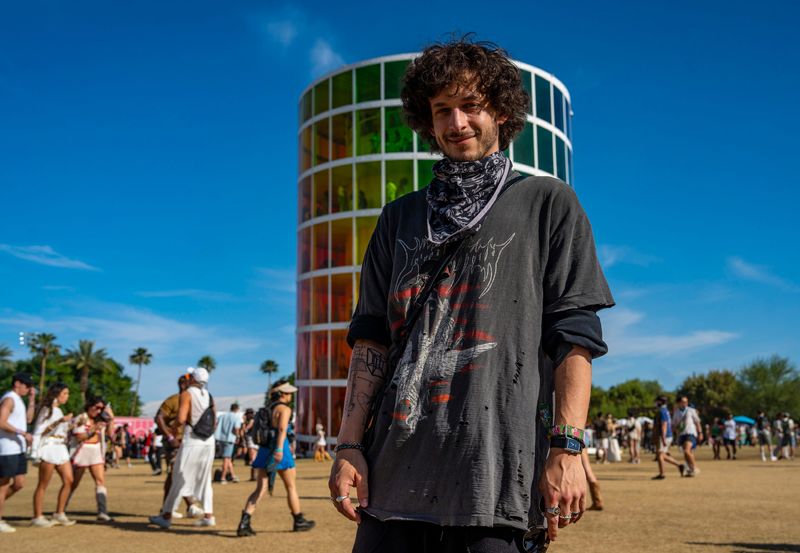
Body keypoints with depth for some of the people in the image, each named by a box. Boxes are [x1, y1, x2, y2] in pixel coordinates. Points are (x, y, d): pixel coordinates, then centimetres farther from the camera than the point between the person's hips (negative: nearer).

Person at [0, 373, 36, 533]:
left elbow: (28, 419, 17)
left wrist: (32, 399, 12)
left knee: (19, 483, 9)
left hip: (18, 448, 9)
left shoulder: (18, 400, 18)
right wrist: (23, 433, -22)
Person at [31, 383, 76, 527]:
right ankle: (37, 517, 1)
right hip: (49, 446, -8)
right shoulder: (46, 409, -4)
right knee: (43, 484, -4)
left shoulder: (58, 410, 20)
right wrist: (59, 421, -20)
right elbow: (40, 430, -13)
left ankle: (59, 514, 8)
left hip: (61, 449, 8)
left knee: (68, 481, 1)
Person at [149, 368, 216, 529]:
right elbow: (214, 420, 14)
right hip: (209, 442, 6)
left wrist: (173, 427, 0)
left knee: (179, 479, 1)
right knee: (205, 480, 13)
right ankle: (208, 516, 10)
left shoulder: (187, 394, -8)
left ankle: (166, 516, 7)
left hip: (192, 442, -6)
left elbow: (181, 419, -19)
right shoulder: (208, 395, 11)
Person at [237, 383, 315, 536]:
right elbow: (282, 429, -23)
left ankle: (244, 523, -13)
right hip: (279, 451, -7)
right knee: (291, 486, 9)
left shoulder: (268, 408, 18)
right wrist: (279, 449, -35)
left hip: (264, 449, 7)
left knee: (260, 489, 3)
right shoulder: (284, 408, -8)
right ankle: (299, 521, 20)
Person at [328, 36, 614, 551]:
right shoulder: (400, 218, 18)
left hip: (497, 470, -3)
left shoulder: (548, 204, 8)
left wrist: (567, 448, -11)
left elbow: (574, 336, -1)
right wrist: (350, 445, 3)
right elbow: (372, 338, 13)